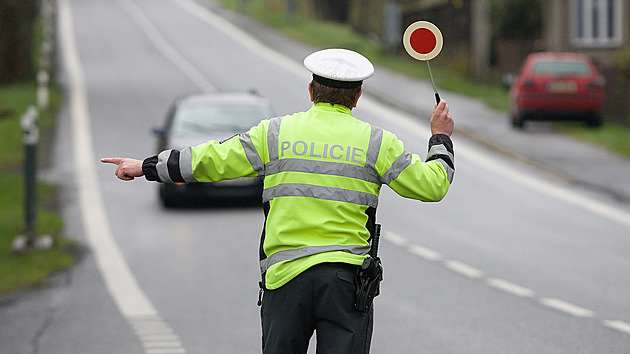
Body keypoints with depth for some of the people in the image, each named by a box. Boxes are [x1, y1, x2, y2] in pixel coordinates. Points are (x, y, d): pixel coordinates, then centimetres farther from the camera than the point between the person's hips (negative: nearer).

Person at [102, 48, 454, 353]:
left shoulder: (276, 133, 5)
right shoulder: (376, 142, 3)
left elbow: (212, 160, 6)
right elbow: (431, 185, 6)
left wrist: (146, 167, 18)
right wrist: (441, 138, 25)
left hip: (285, 274, 1)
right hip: (346, 278, -1)